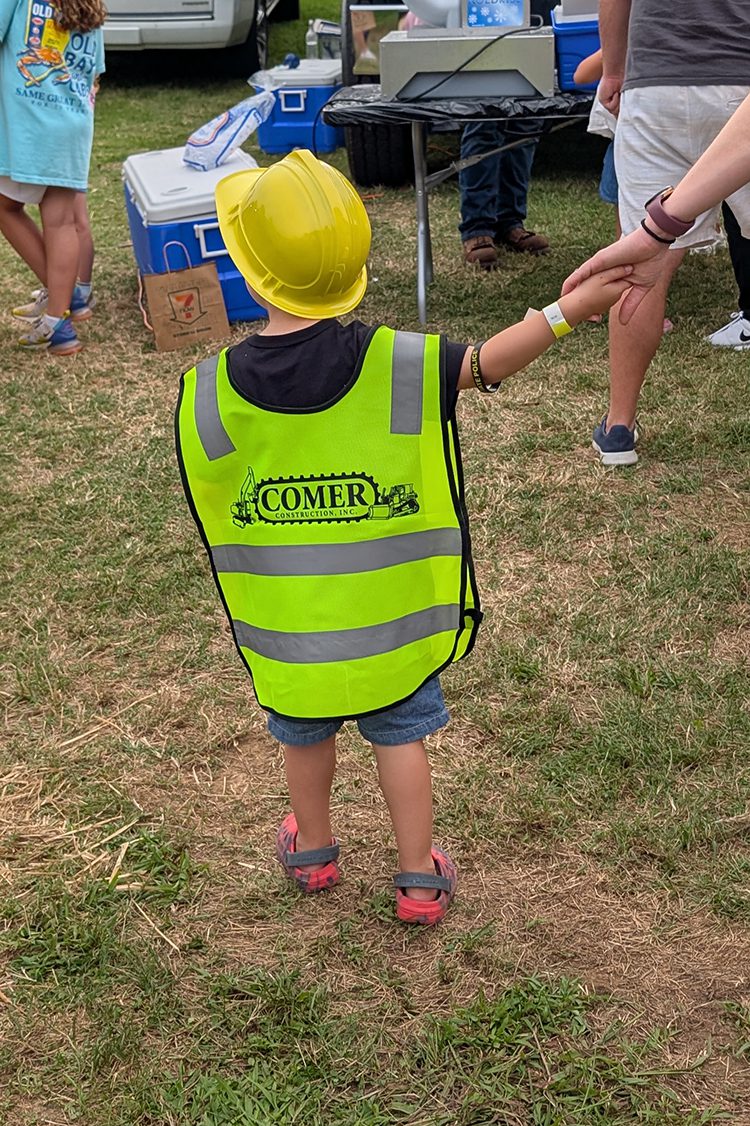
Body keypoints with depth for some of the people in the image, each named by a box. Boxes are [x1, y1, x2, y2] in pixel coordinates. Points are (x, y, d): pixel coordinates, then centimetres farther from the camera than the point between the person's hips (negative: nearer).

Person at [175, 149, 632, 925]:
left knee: (304, 734, 24)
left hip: (284, 623, 1)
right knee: (400, 736, 17)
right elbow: (486, 363, -9)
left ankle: (313, 851, 45)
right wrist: (568, 310, -5)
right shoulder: (394, 366, -20)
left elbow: (209, 504, -4)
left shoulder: (209, 393, -16)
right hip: (384, 612, -1)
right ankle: (419, 881, 27)